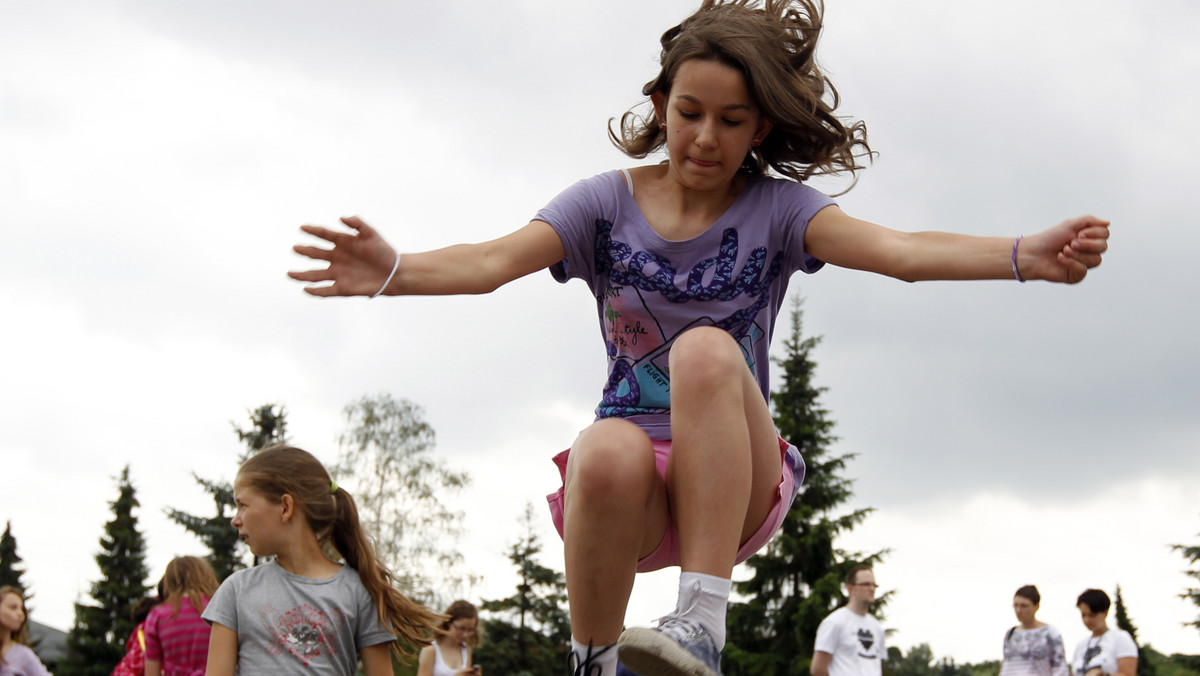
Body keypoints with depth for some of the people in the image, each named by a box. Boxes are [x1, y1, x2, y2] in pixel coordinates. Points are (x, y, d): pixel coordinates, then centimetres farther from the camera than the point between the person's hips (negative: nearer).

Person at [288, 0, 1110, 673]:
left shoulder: (774, 208, 0)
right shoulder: (608, 203, 2)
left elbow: (898, 250, -18)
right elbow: (497, 259, -16)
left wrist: (1028, 255, -37)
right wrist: (395, 272, -38)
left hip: (736, 479, 0)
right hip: (636, 487, 0)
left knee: (706, 348, -32)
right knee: (609, 453, -38)